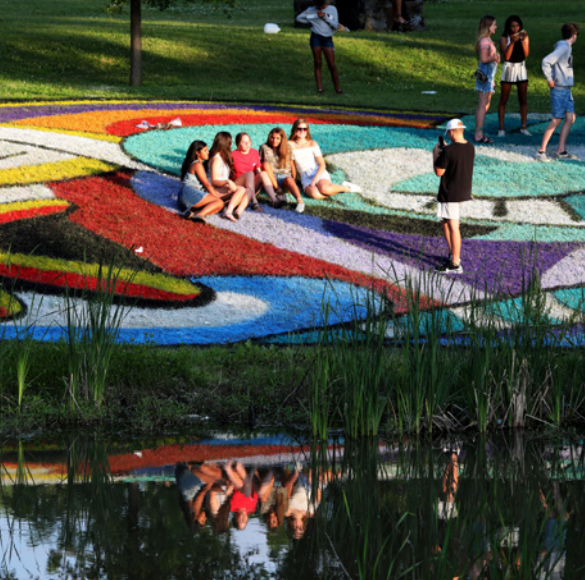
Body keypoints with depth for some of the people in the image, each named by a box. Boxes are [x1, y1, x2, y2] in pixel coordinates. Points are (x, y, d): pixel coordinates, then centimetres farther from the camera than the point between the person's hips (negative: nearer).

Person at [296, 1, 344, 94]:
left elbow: (336, 26, -4)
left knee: (332, 65, -5)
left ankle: (337, 88, 2)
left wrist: (325, 17, -14)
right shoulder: (311, 10, 2)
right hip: (316, 37, 0)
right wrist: (312, 22, 3)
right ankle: (319, 87, 0)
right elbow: (299, 18, 11)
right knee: (317, 63, -1)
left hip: (327, 40, 0)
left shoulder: (332, 9, 2)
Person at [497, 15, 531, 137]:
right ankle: (501, 129, 5)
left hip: (521, 68, 3)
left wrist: (523, 40, -20)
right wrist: (512, 42, -25)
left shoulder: (525, 37, 2)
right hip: (509, 68, -3)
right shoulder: (504, 39, -6)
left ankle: (524, 127, 15)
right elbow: (506, 56, -16)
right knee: (503, 100, 0)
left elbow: (526, 54, -9)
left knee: (523, 99, 6)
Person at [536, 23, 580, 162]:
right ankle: (541, 151, -2)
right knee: (557, 120, -6)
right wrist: (549, 79, -18)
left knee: (570, 118, 7)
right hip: (559, 89, -9)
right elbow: (546, 61, -25)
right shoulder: (563, 47, -16)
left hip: (566, 89, 9)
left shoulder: (567, 48, 13)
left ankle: (561, 151, 11)